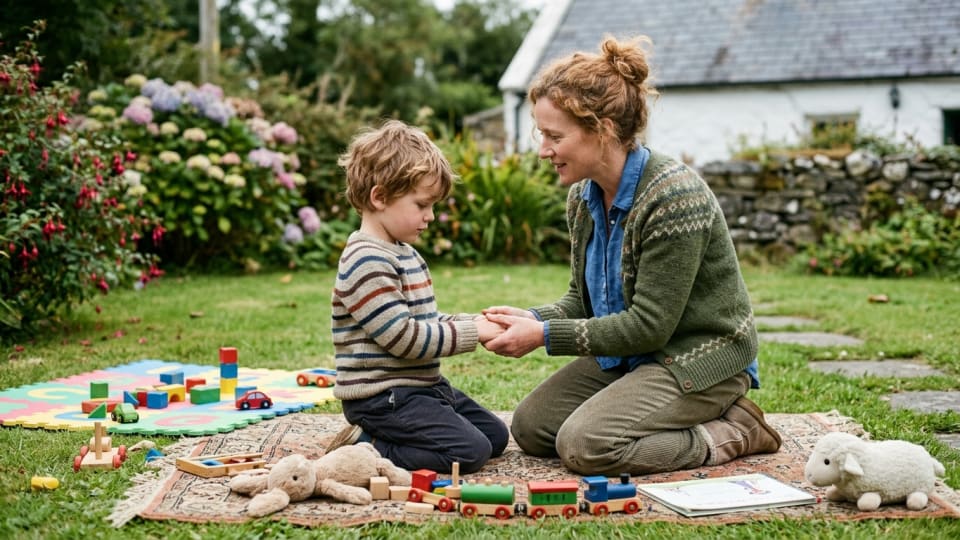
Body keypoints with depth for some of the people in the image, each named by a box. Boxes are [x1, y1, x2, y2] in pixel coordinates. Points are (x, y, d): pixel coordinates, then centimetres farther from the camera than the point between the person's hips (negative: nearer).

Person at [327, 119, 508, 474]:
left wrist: (475, 323, 4)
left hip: (423, 386, 11)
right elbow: (405, 337, -23)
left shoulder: (403, 253, 14)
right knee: (470, 451, -19)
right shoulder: (367, 262, -19)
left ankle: (370, 441, 11)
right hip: (382, 397, -11)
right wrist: (473, 332, -16)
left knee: (496, 435, 15)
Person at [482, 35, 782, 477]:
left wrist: (544, 335, -24)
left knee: (584, 445, -23)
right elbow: (582, 300, 9)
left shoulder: (674, 197, -25)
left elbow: (649, 325, -24)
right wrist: (532, 318, -13)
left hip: (698, 358, -9)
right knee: (530, 426, 0)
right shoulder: (583, 196, 1)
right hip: (629, 355, 9)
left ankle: (733, 433, -4)